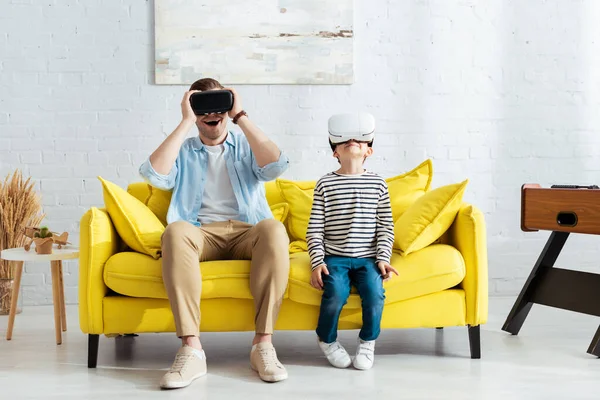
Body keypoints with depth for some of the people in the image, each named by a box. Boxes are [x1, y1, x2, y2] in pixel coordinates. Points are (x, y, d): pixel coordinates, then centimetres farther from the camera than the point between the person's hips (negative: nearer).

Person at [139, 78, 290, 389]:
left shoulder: (246, 146, 17)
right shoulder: (182, 151, 17)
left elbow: (275, 166, -6)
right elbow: (155, 175, -6)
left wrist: (240, 116, -4)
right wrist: (185, 122, -3)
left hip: (246, 233, 0)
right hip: (200, 234, 0)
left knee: (274, 229, -35)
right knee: (176, 230, -35)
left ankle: (263, 344, -33)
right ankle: (191, 349, -38)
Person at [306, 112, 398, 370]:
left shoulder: (377, 184, 8)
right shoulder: (325, 184, 4)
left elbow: (386, 227, 7)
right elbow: (314, 229, 1)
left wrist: (382, 258, -4)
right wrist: (317, 262, -8)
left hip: (367, 258, 1)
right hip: (334, 257, -1)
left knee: (375, 292, -26)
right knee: (336, 293, -27)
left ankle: (368, 342, 3)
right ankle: (326, 340, 5)